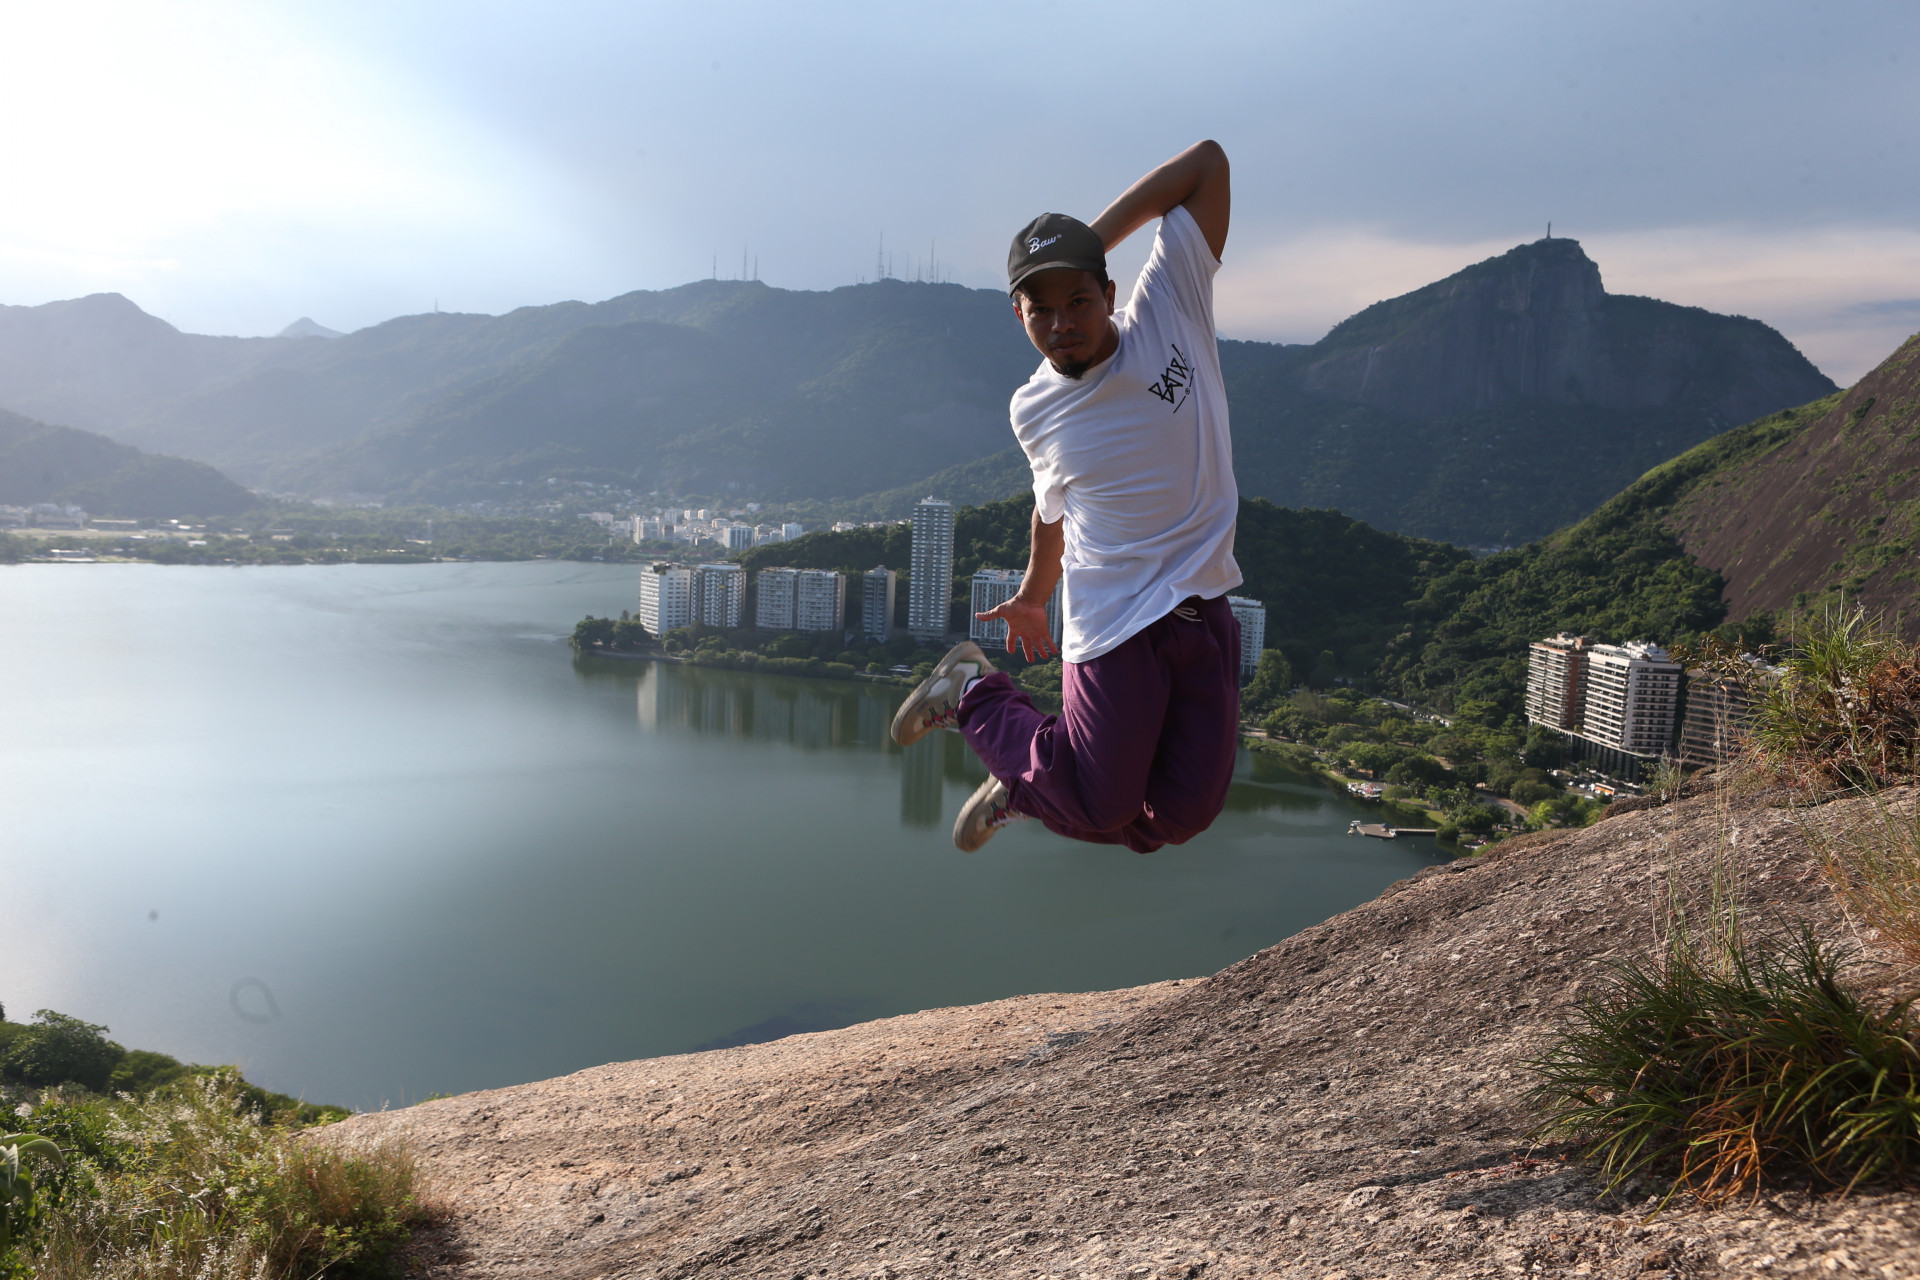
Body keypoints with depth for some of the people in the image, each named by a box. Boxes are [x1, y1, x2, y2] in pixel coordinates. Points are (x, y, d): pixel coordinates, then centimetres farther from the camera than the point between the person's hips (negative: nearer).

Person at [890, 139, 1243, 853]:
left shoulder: (1169, 312, -4)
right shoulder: (1034, 411, -1)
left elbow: (1208, 162, -3)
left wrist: (1091, 240, -3)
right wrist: (1033, 599, 26)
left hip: (1205, 611, 2)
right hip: (1114, 628, -2)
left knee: (1182, 814, 3)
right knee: (1098, 809, -3)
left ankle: (1025, 787, 29)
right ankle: (975, 693, 21)